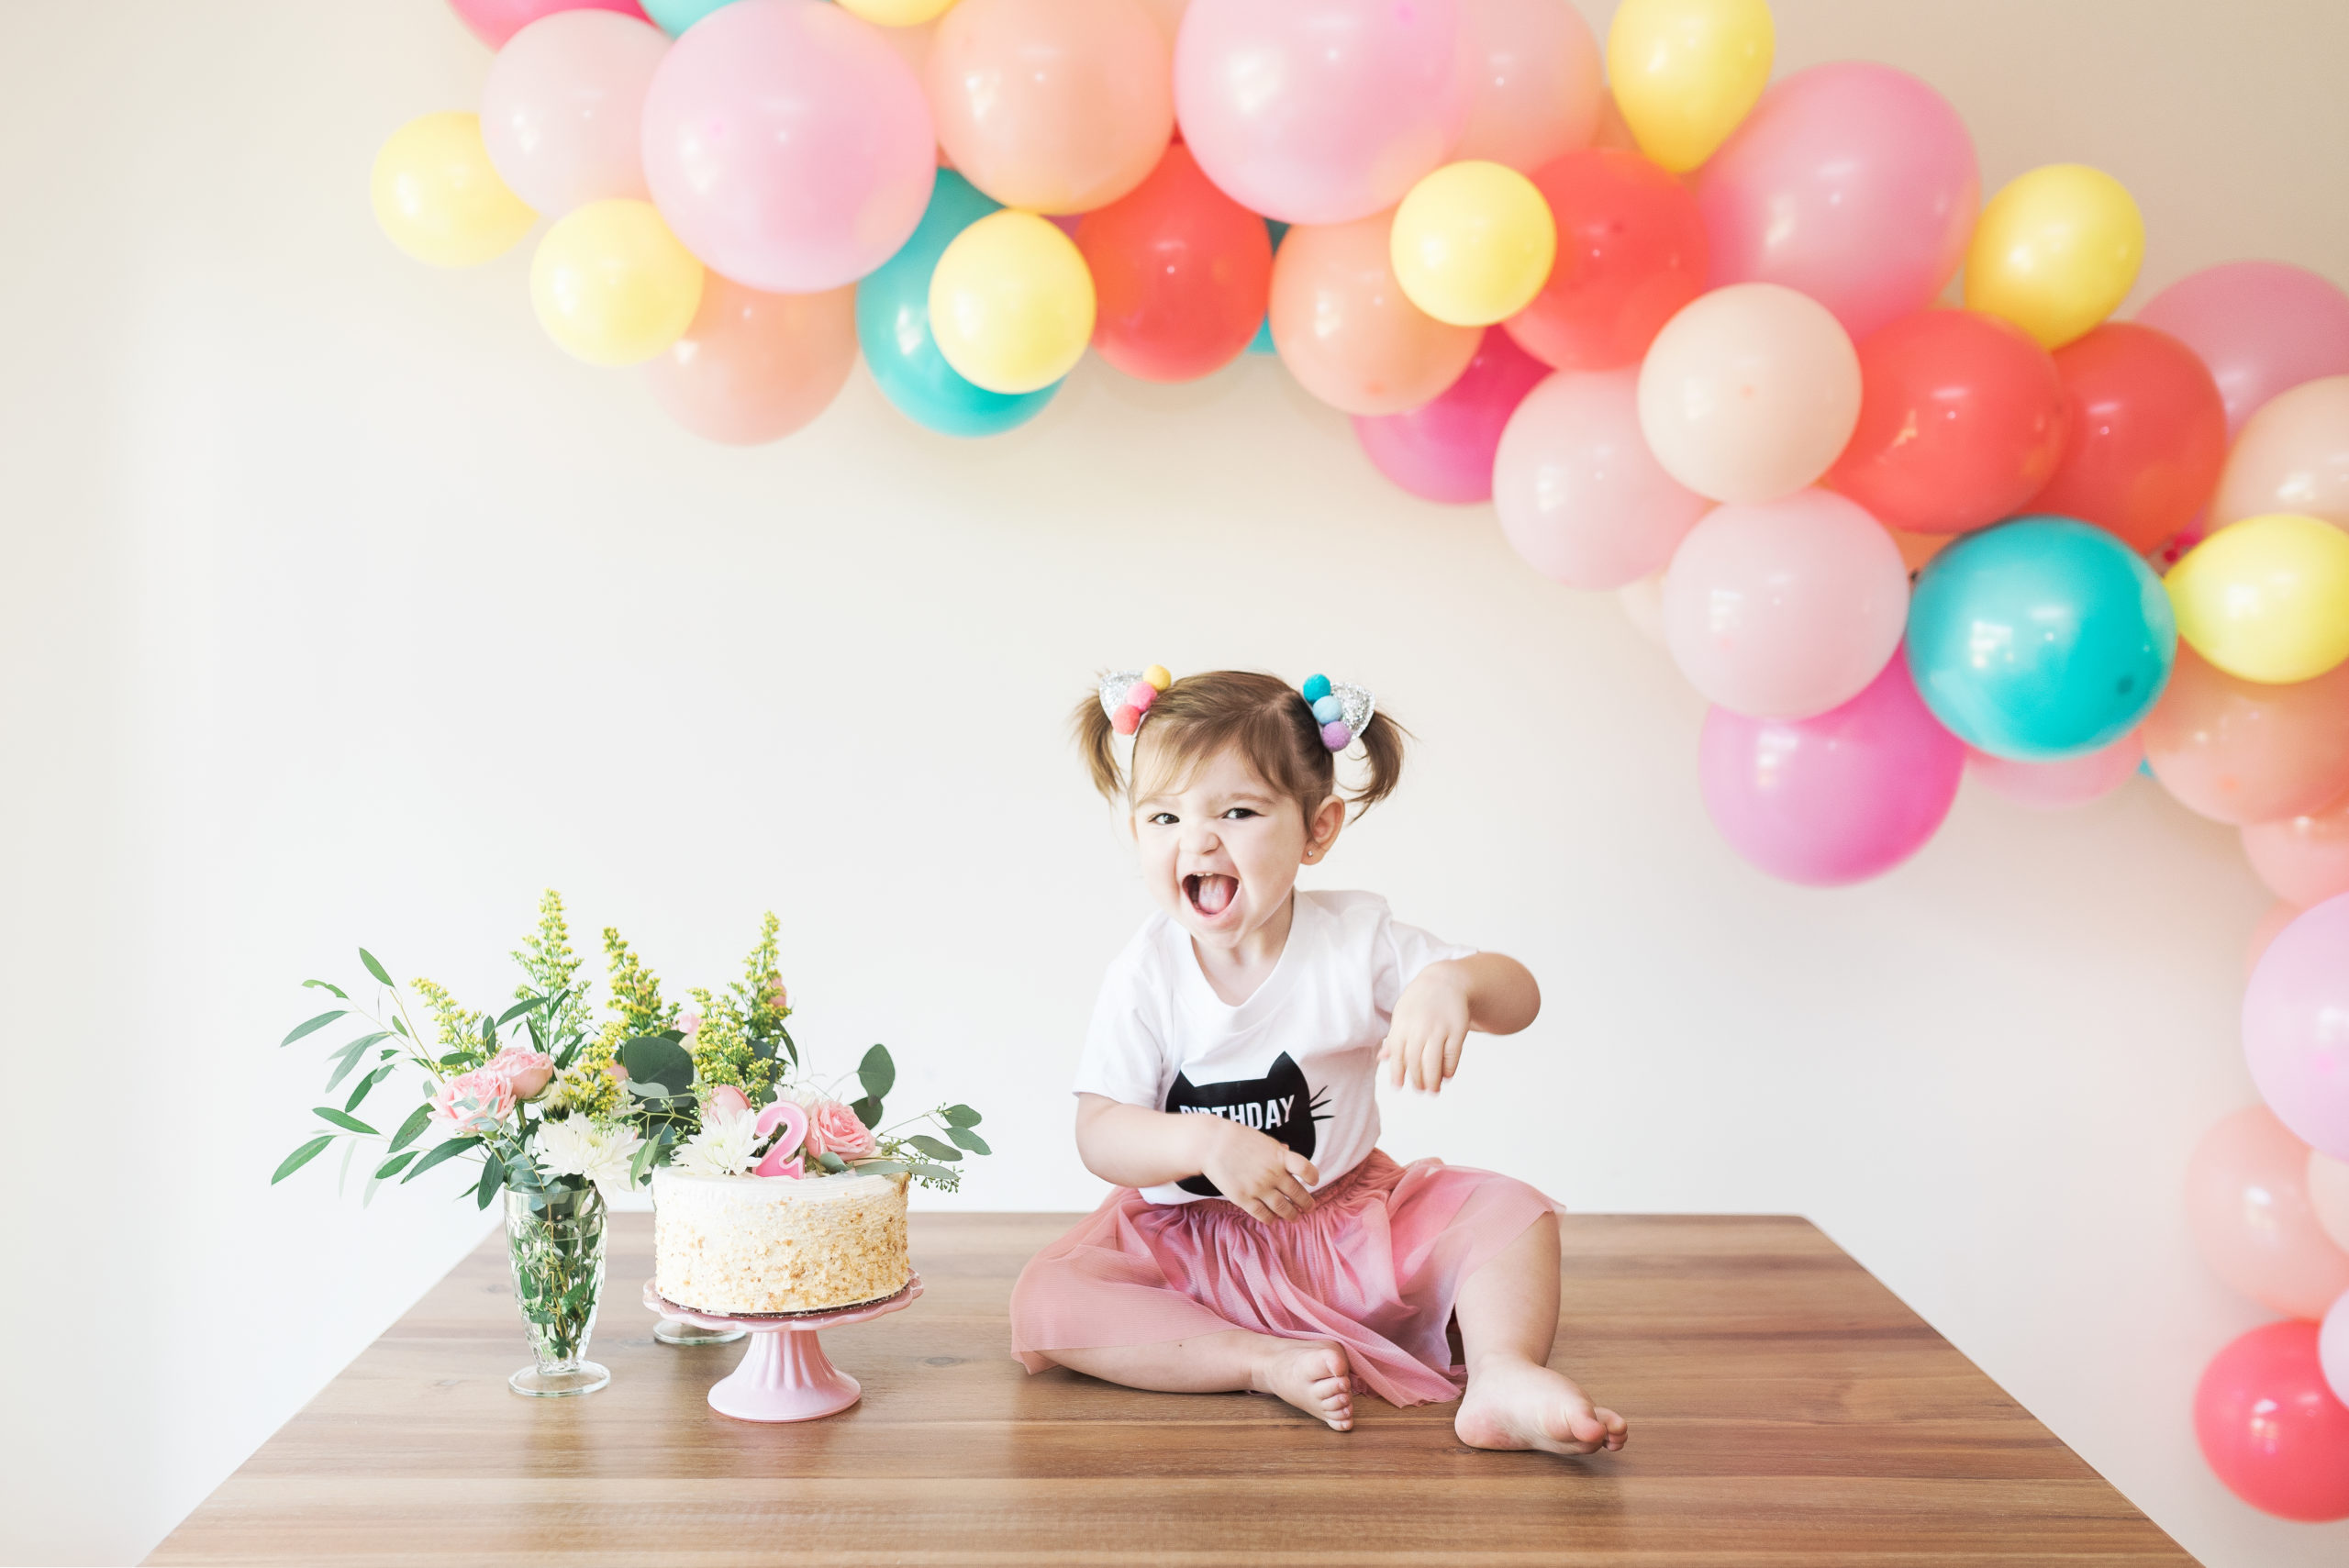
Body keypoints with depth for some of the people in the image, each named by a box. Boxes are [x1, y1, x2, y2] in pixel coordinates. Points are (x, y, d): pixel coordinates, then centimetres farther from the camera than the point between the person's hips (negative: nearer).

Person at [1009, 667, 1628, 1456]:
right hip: (1187, 1242, -1)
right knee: (1042, 1302, -25)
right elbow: (1099, 1134, -14)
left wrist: (1452, 982, -34)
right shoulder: (1145, 976, -12)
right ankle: (1269, 1364, -26)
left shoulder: (1354, 939, -10)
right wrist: (1204, 1142, -33)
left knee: (1512, 1210, -16)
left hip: (1352, 1224, 1)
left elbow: (1520, 998, -11)